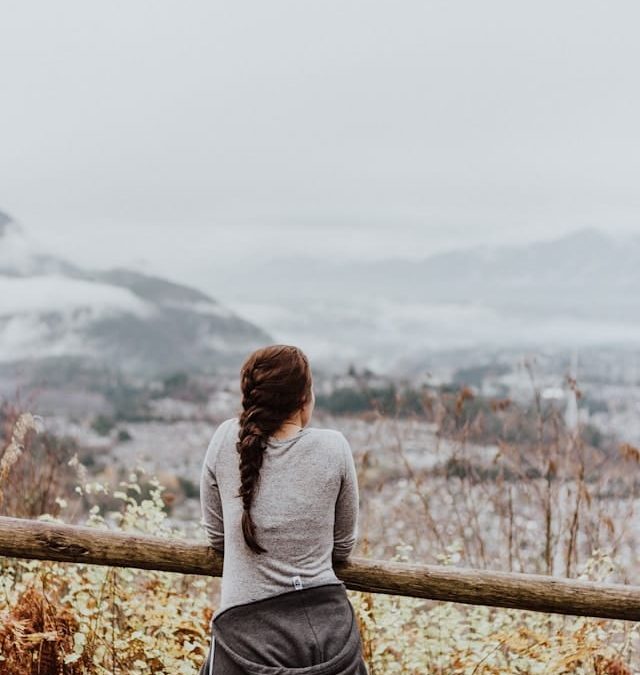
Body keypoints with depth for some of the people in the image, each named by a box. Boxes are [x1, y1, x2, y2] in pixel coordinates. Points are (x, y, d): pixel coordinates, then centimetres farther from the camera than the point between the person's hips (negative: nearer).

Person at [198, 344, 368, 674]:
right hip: (329, 628, 1)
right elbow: (343, 547, 10)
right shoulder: (334, 447, -2)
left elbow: (216, 537, 11)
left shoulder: (226, 439, -2)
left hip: (246, 632, -1)